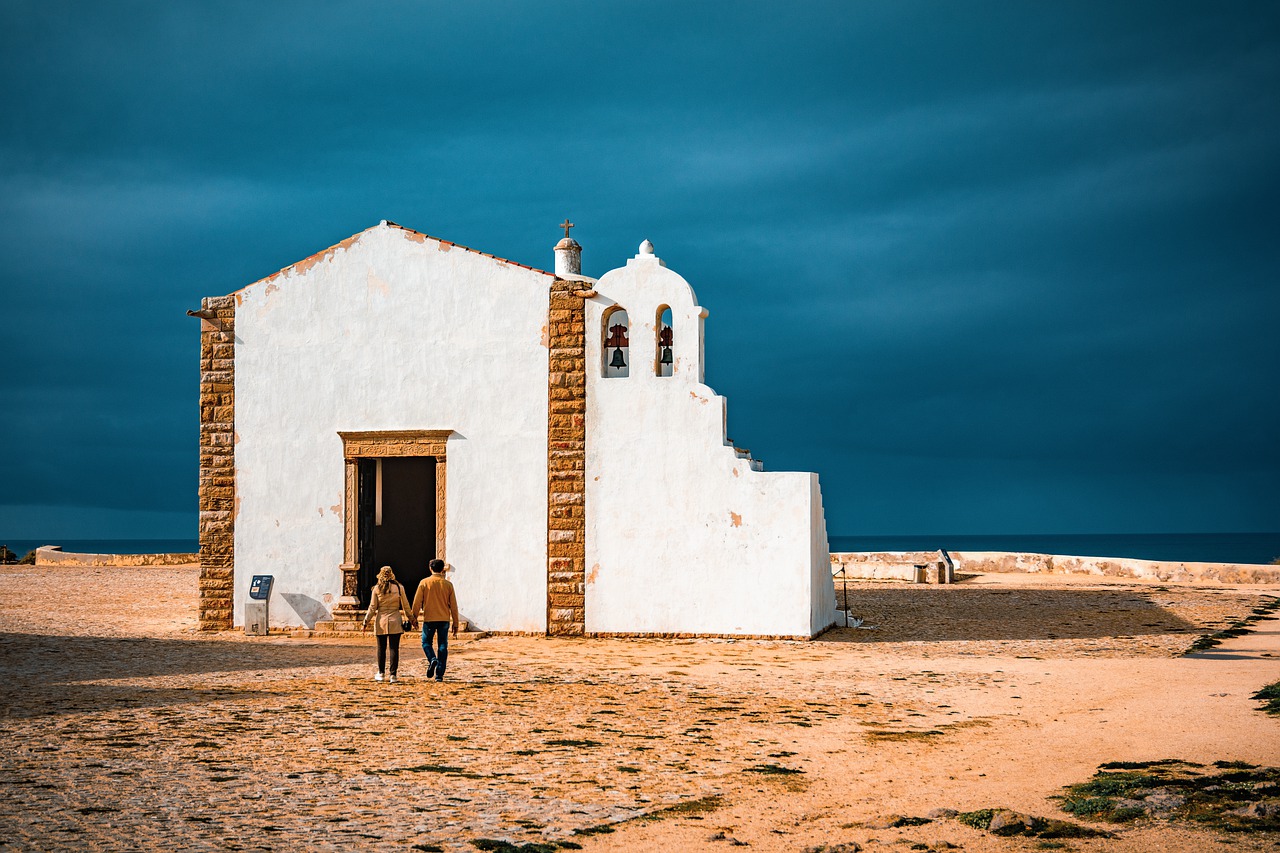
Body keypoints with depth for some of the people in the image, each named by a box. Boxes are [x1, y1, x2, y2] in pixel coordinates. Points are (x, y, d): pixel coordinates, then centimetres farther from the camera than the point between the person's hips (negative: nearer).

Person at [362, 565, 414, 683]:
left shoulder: (377, 588, -1)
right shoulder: (399, 587, 1)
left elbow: (372, 608, -1)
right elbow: (405, 606, 5)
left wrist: (366, 622, 6)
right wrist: (411, 619, 16)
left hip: (381, 621, 0)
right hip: (395, 621, 0)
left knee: (381, 648, 10)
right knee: (394, 648, 1)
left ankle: (381, 673, 16)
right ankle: (393, 675, -1)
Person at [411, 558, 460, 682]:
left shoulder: (424, 583, -2)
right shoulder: (448, 584, 2)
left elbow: (417, 602, -3)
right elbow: (453, 606, 3)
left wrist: (414, 618, 9)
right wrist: (455, 624, 8)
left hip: (429, 619, -1)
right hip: (444, 619, 1)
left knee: (426, 642, 15)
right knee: (442, 646, 7)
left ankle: (432, 659, -15)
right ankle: (439, 675, 3)